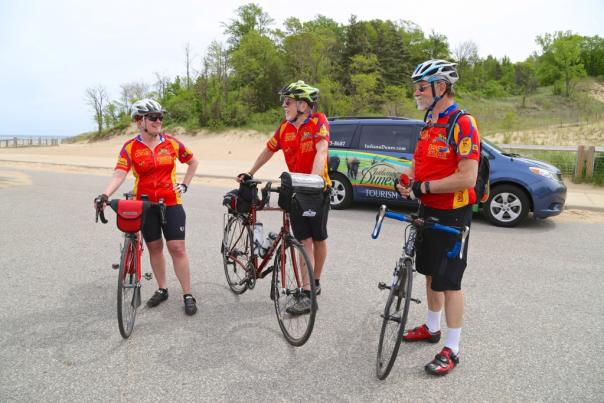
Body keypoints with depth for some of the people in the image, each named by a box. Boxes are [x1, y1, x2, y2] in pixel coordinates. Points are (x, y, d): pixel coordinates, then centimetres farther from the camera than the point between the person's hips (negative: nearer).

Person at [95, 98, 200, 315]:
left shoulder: (171, 143, -2)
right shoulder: (130, 147, -6)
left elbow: (193, 161, 12)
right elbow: (119, 175, -17)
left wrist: (184, 185, 5)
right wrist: (105, 195, -33)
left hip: (171, 203, 0)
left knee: (177, 248, -3)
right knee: (154, 247, 12)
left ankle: (188, 295, 6)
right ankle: (162, 289, 29)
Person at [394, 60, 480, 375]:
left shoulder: (462, 123, -18)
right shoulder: (429, 123, 11)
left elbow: (467, 177, -25)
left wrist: (425, 186, -22)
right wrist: (407, 181, -3)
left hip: (452, 214, -9)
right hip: (428, 209, 9)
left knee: (449, 281, -1)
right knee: (431, 273, 19)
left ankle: (451, 350, 12)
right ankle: (432, 328, 37)